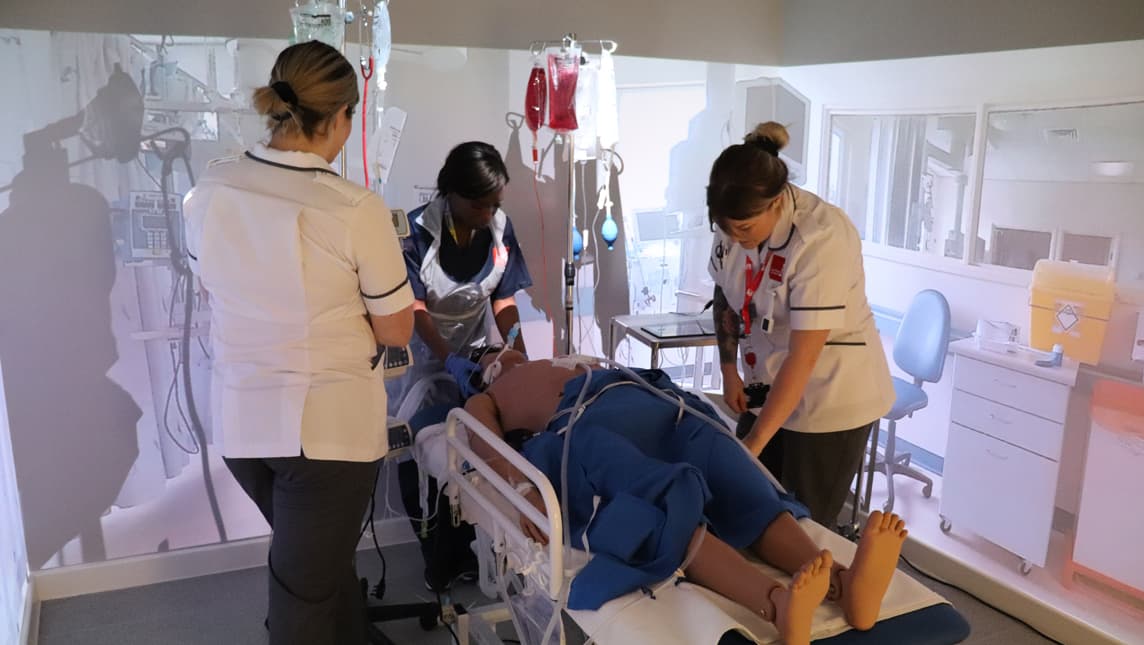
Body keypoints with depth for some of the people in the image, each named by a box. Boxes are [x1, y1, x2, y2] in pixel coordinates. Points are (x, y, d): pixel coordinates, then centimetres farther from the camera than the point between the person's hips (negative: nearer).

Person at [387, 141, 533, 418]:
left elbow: (504, 301, -7)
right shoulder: (417, 230, -23)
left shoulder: (501, 227, -13)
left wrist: (520, 355, -19)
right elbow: (415, 307, -20)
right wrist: (448, 359, -32)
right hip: (421, 346, -2)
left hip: (472, 348, 3)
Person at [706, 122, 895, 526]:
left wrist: (753, 443, -28)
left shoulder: (822, 239, -28)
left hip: (831, 398, -5)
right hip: (769, 388, 6)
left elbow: (802, 358, -29)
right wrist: (729, 370, 2)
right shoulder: (736, 223, -9)